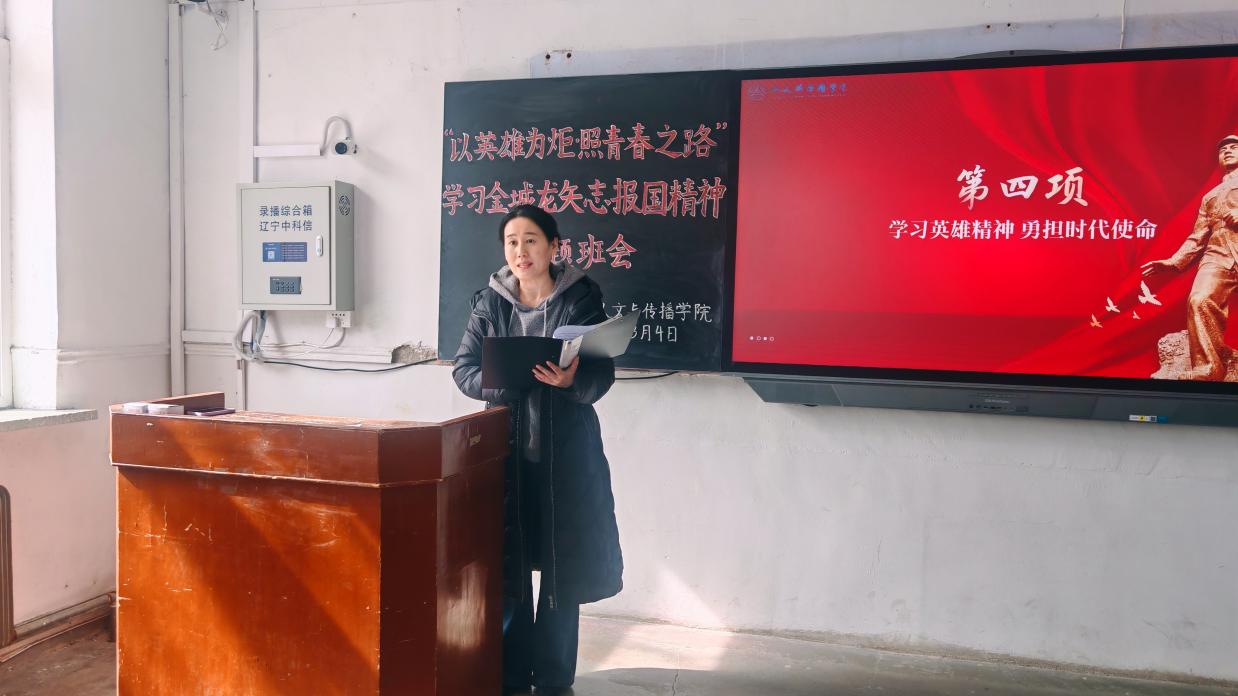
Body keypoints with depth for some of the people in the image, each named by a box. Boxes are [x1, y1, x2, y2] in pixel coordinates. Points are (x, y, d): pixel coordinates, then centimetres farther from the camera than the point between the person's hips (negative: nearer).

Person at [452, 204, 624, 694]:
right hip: (505, 450, 2)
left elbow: (602, 373, -6)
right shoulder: (490, 301, 5)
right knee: (505, 567, 5)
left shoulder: (581, 296, -2)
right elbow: (463, 368, 2)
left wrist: (571, 381, -27)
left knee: (562, 568, 5)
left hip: (566, 452, -1)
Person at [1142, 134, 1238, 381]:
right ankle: (1209, 369, -24)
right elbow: (1197, 238, 24)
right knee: (1200, 300, -25)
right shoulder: (1210, 196, 31)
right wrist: (1173, 262, 13)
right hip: (1218, 256, 3)